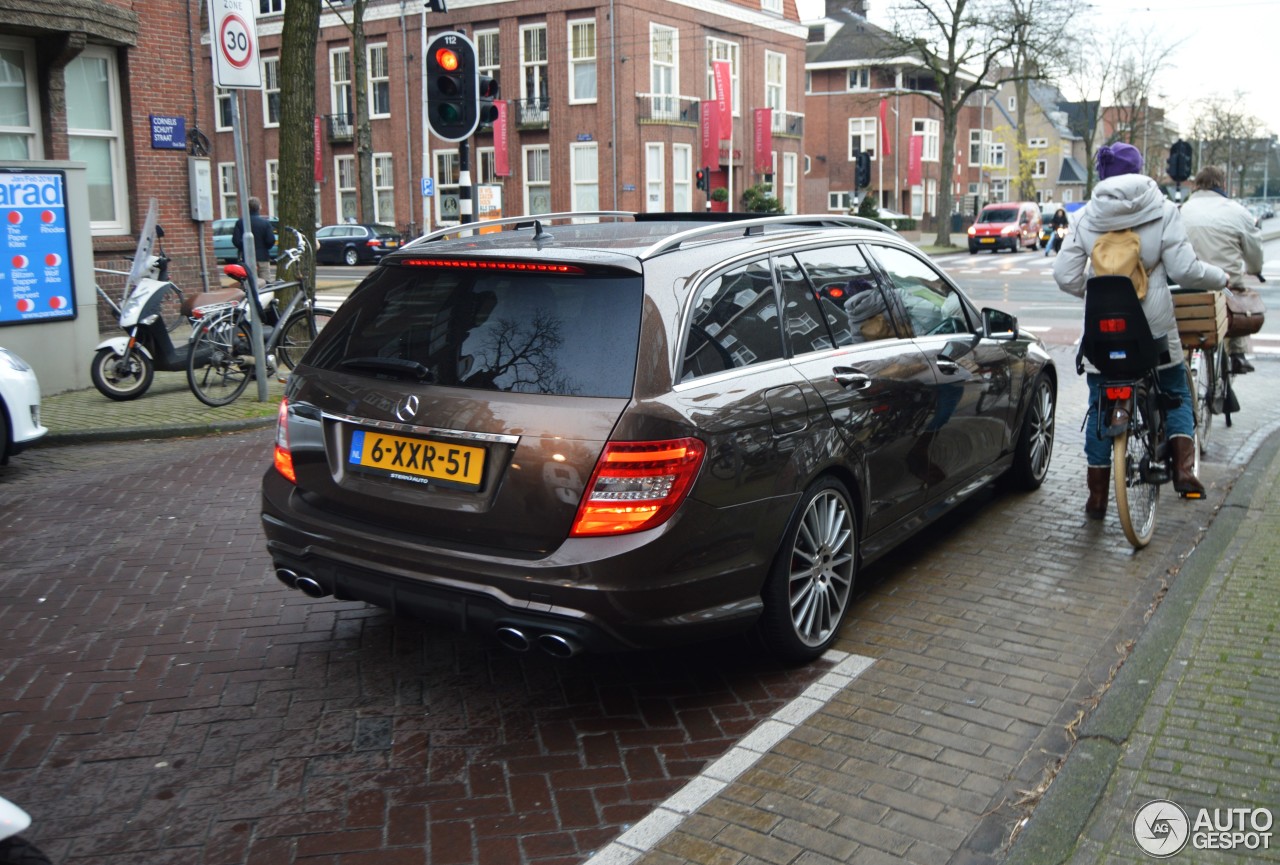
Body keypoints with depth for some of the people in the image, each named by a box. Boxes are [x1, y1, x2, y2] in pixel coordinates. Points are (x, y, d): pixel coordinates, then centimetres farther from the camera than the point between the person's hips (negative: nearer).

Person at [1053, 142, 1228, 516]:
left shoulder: (1087, 216, 0)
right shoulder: (1162, 210, -6)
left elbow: (1065, 276, -2)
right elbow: (1185, 270, -9)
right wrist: (1220, 278, 10)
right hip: (1153, 324, -1)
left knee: (1099, 407, 10)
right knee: (1176, 394, 19)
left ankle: (1097, 496, 13)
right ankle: (1184, 469, 2)